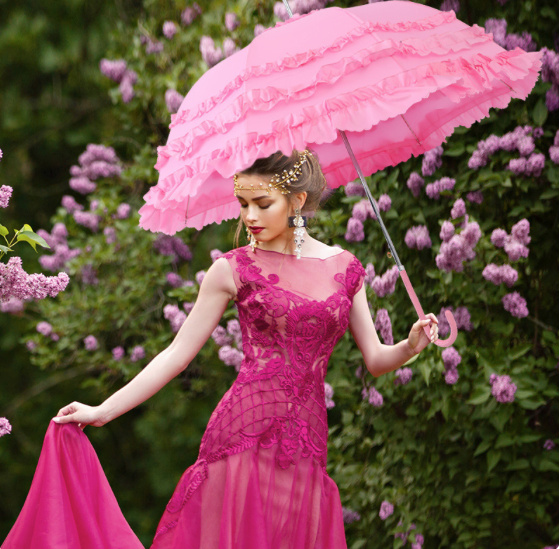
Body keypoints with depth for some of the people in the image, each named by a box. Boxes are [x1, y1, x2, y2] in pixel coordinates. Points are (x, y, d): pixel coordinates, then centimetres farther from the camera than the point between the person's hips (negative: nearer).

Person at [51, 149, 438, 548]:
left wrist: (412, 346, -11)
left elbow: (375, 360, 12)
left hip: (306, 447, 2)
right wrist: (102, 411, 0)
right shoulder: (235, 269, 2)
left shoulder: (345, 268, 8)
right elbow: (179, 353, 4)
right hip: (245, 435, -2)